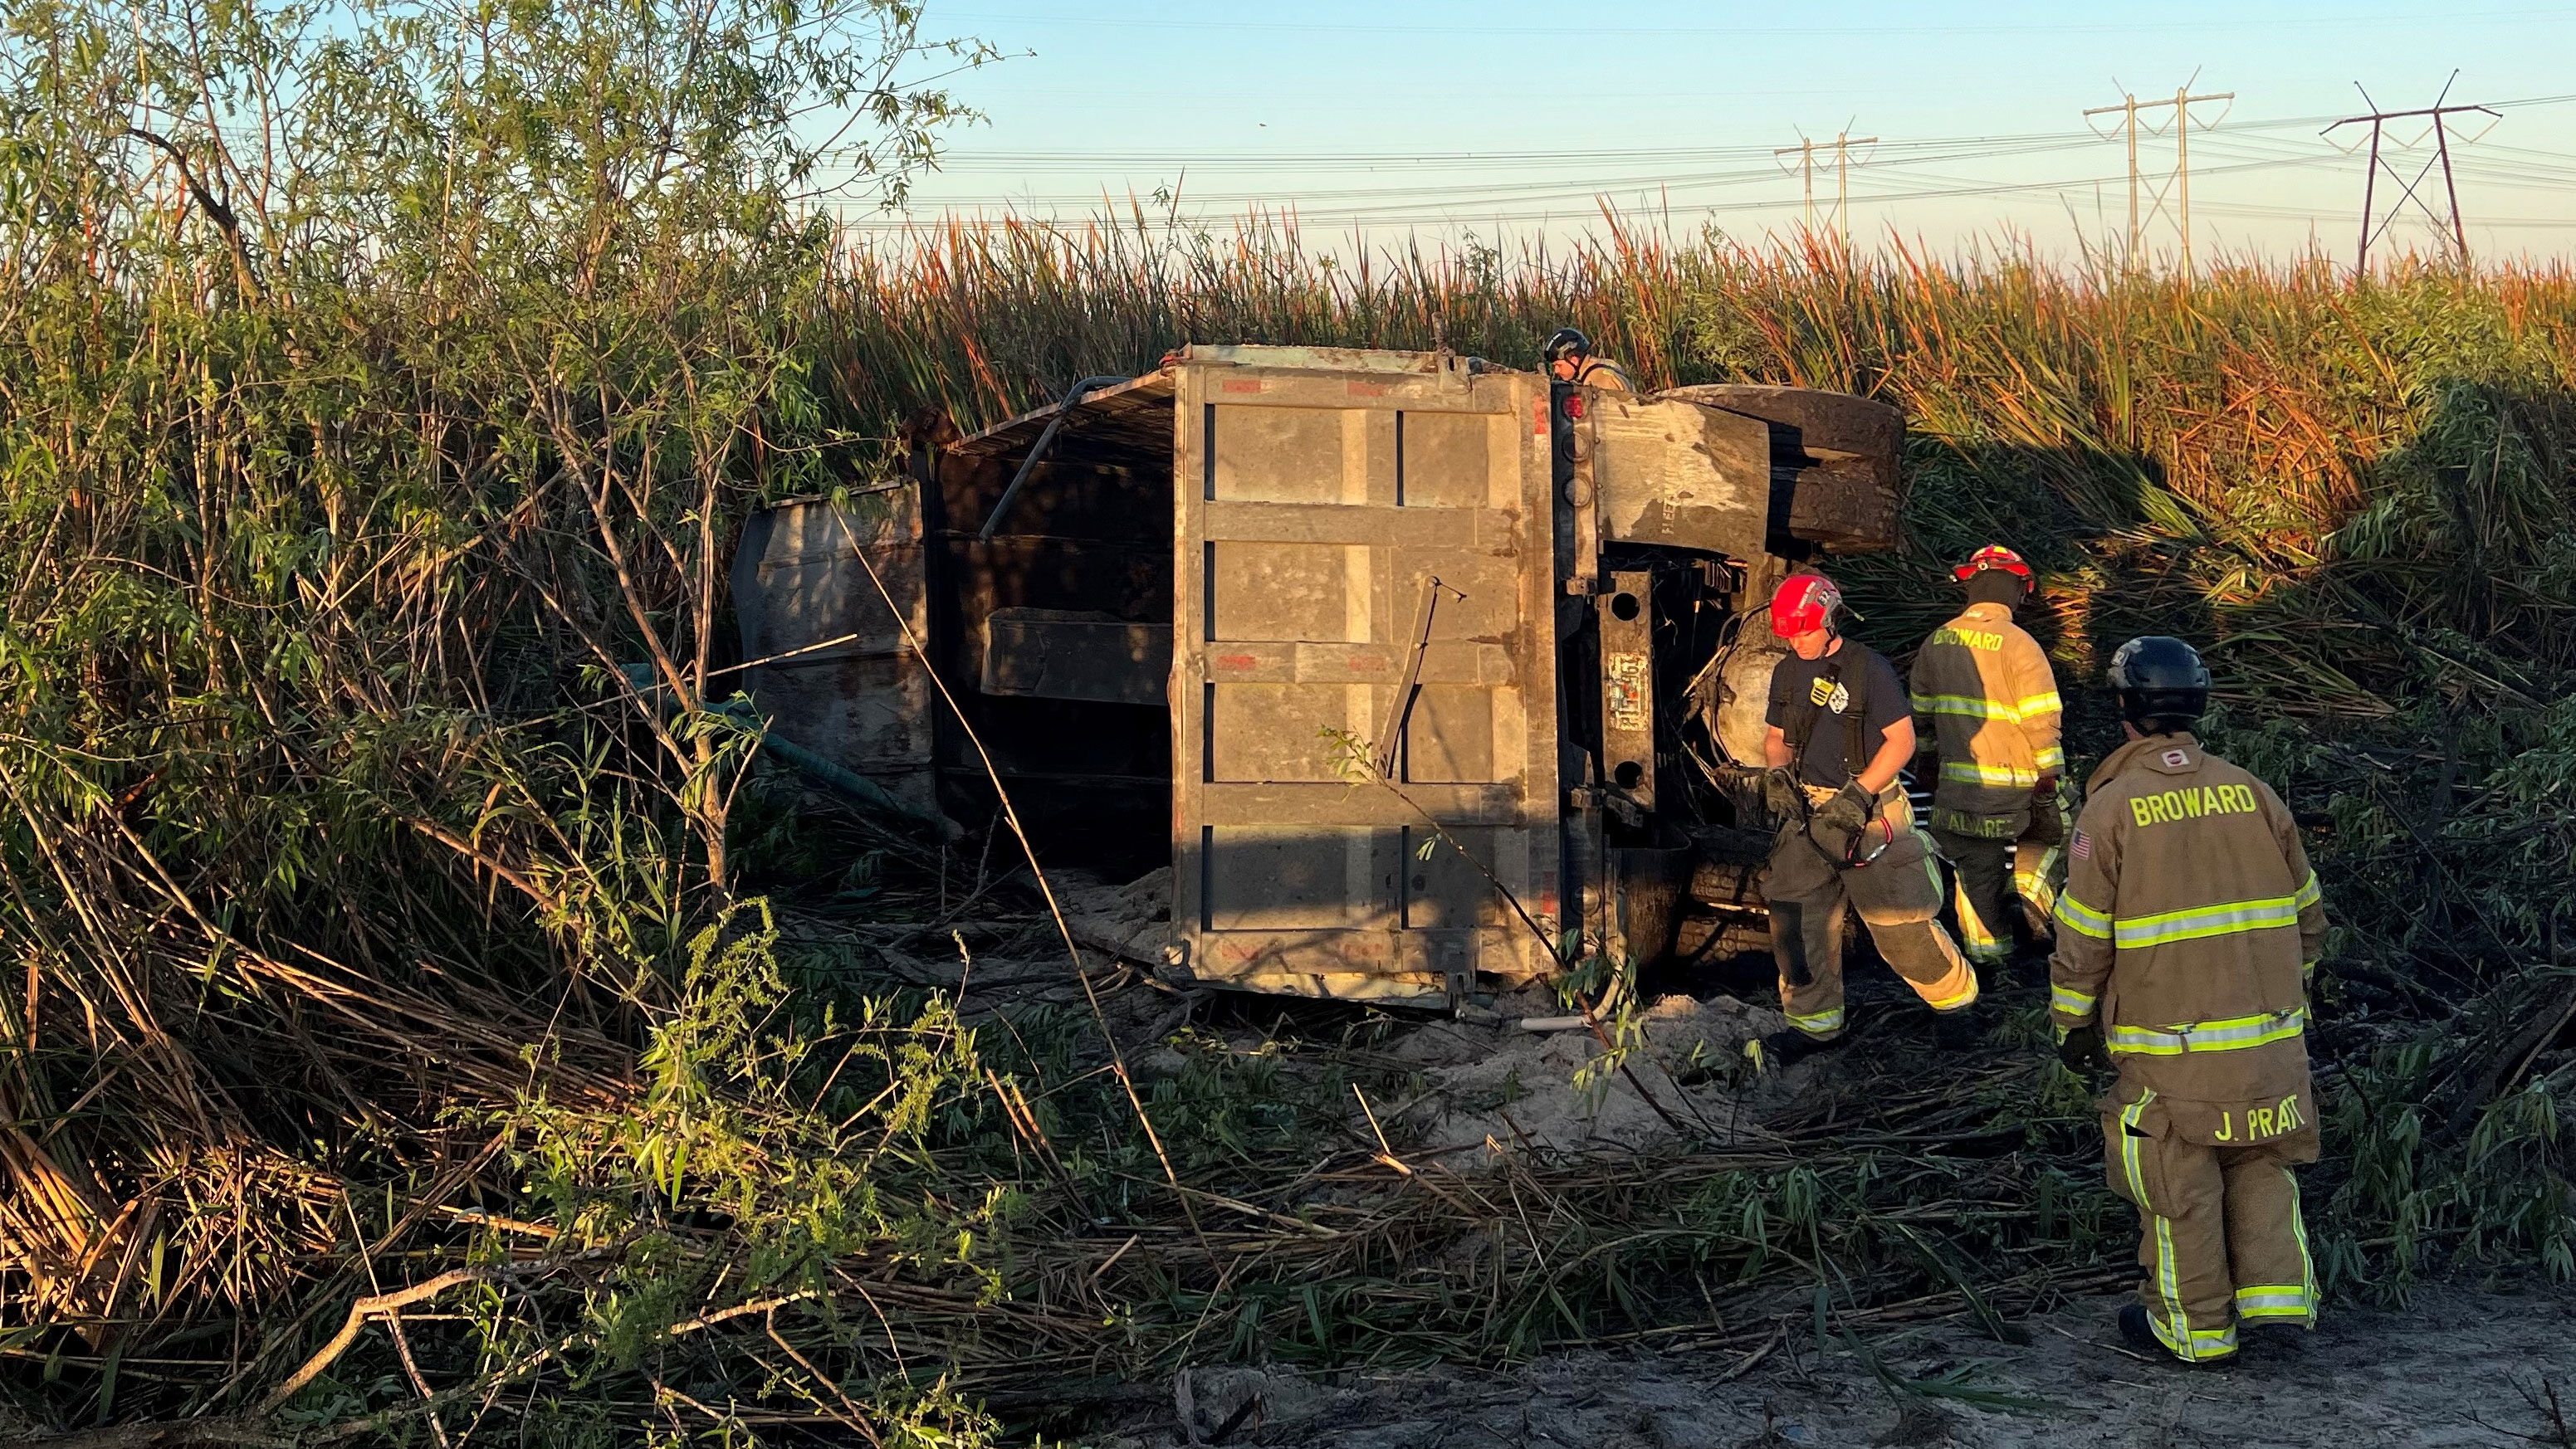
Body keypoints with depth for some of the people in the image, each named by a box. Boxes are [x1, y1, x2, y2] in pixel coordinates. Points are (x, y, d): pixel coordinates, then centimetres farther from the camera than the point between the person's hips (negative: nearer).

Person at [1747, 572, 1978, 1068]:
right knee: (1795, 917, 2)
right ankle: (1813, 1021, 16)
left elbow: (1902, 739, -12)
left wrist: (1857, 794, -18)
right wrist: (1777, 773, -3)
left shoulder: (1868, 669, -12)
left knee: (1900, 925, -2)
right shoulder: (1787, 673, 7)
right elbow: (1776, 736, 18)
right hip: (1809, 810, 6)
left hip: (1870, 811, -6)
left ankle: (1953, 999, 22)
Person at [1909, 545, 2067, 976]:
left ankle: (1986, 956, 21)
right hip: (2014, 782, -4)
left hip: (1956, 783, 4)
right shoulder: (2018, 645, -14)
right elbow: (2042, 723, -15)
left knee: (1975, 868, 15)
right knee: (2049, 829, 23)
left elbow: (1923, 714, 13)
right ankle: (2029, 889, 1)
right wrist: (2050, 784, -10)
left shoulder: (1935, 643, 4)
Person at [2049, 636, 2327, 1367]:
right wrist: (2289, 990, 24)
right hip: (2268, 1033, 4)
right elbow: (2307, 914, 10)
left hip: (2168, 1044, -4)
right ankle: (2276, 1288, 12)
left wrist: (2073, 1024, 4)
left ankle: (2195, 1326, 18)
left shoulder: (2111, 807, -9)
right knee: (2260, 1163, 21)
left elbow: (2083, 935, -8)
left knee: (2179, 1183, 8)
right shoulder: (2251, 792, 2)